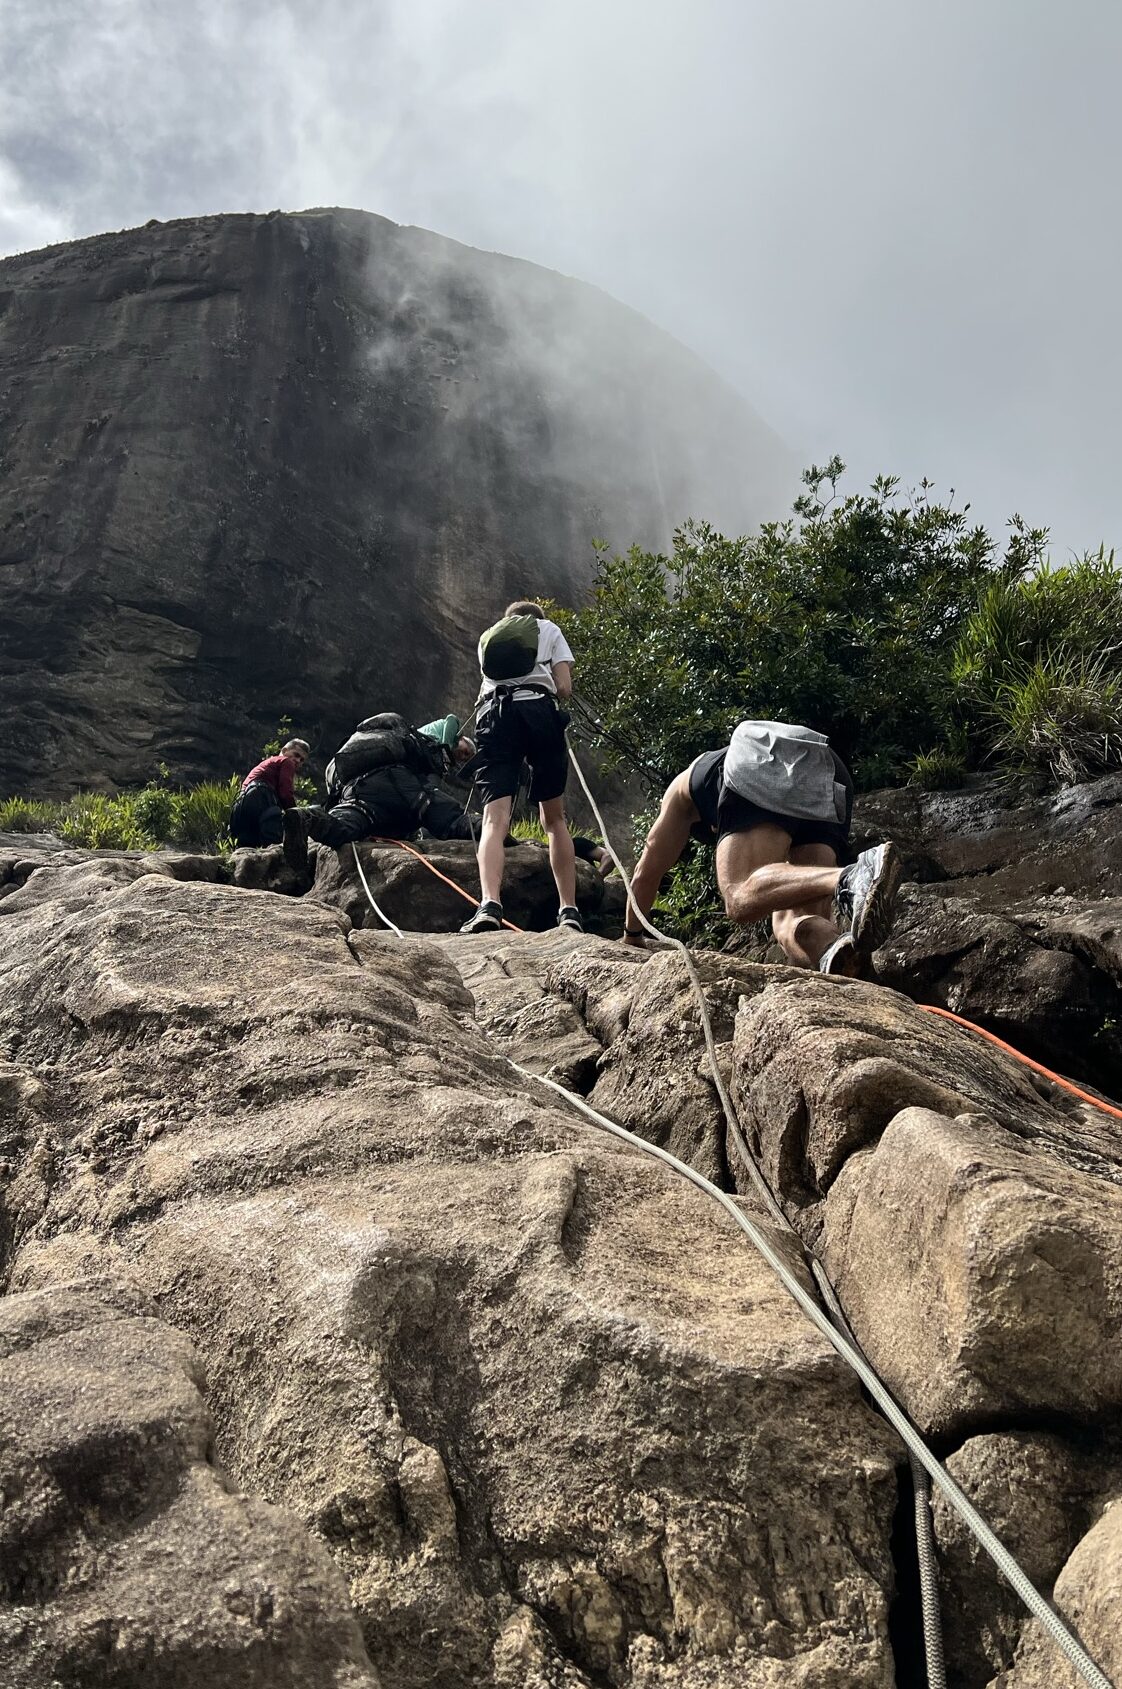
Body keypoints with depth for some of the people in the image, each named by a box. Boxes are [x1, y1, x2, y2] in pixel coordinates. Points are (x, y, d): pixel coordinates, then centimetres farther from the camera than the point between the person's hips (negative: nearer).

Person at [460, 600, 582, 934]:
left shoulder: (488, 636, 33)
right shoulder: (549, 629, 25)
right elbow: (564, 688, 13)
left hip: (495, 712, 1)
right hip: (539, 709, -1)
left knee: (494, 818, -13)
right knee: (554, 819, 9)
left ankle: (490, 904, -34)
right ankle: (569, 911, 3)